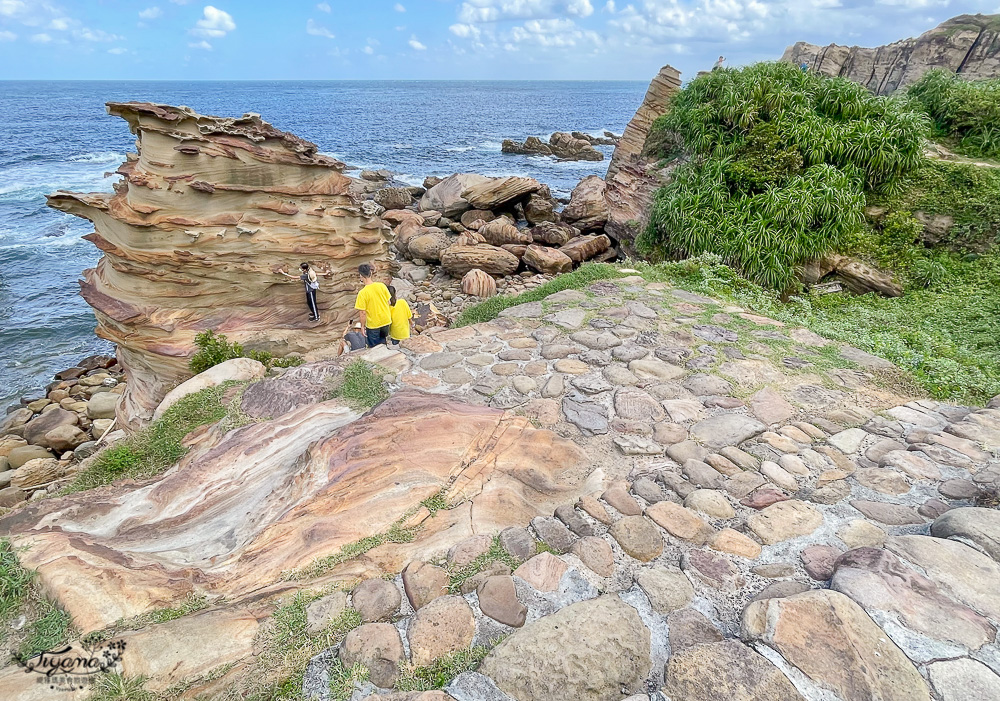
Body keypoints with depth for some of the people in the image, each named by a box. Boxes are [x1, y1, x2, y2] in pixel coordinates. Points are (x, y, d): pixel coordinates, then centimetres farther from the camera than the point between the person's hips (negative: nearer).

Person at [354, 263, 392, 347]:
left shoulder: (362, 293, -23)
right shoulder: (382, 286, -10)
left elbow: (363, 313, -18)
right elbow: (388, 302, 2)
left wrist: (363, 326, -3)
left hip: (373, 325, -4)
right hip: (386, 321, 5)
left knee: (374, 349, 14)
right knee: (383, 343, 26)